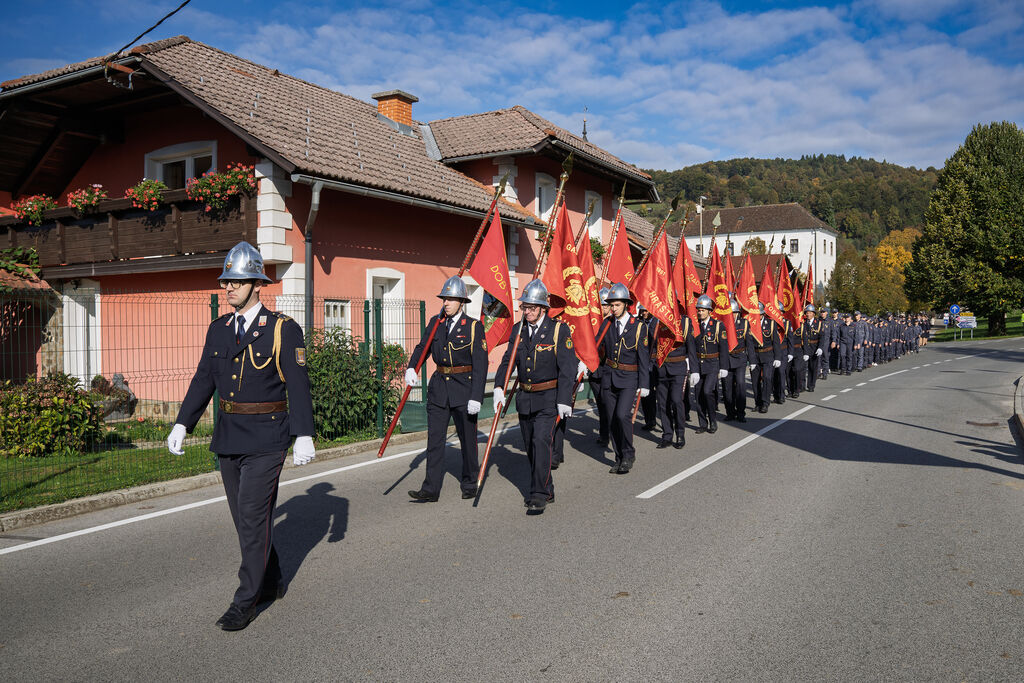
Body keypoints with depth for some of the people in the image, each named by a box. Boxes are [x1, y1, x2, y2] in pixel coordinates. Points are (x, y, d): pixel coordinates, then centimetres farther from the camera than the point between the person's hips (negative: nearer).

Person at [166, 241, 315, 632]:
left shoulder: (284, 329, -9)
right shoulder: (218, 329, 8)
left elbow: (298, 386, -11)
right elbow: (203, 379, 12)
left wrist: (303, 435, -16)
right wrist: (182, 424, 6)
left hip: (266, 438, -6)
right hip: (228, 435, 7)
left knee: (253, 516, -6)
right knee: (244, 515, 15)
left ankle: (246, 600, 6)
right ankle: (271, 582, 32)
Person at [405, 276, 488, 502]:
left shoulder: (474, 327, -7)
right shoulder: (435, 323, 7)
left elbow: (480, 365, -11)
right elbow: (422, 347, 12)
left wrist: (476, 397, -18)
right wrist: (411, 368, -9)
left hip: (464, 389, -4)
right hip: (439, 389, 4)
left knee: (467, 439, 8)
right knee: (434, 439, 2)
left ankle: (470, 484, 26)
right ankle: (431, 490, 6)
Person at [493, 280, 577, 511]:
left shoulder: (559, 330, -10)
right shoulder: (518, 330, 6)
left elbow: (567, 366, -12)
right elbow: (508, 360, 11)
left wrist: (564, 400, -17)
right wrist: (499, 387, -3)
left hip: (549, 398, -6)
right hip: (525, 398, 6)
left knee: (541, 442, -17)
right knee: (530, 446, 13)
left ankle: (540, 494, -9)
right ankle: (546, 490, 28)